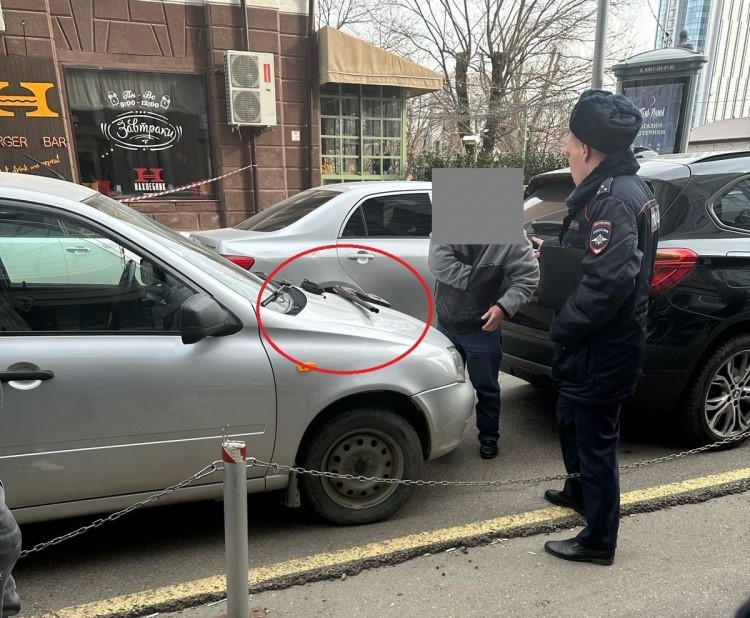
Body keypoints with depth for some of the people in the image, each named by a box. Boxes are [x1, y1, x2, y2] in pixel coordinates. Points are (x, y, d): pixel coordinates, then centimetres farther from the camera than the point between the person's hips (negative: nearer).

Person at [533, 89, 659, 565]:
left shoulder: (615, 199, -24)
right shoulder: (617, 188, 9)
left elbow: (608, 280, -33)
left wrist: (562, 328, -22)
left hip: (601, 350, -10)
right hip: (597, 344, 10)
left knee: (596, 438, 4)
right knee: (573, 424, 26)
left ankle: (599, 540, 23)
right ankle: (581, 491, 49)